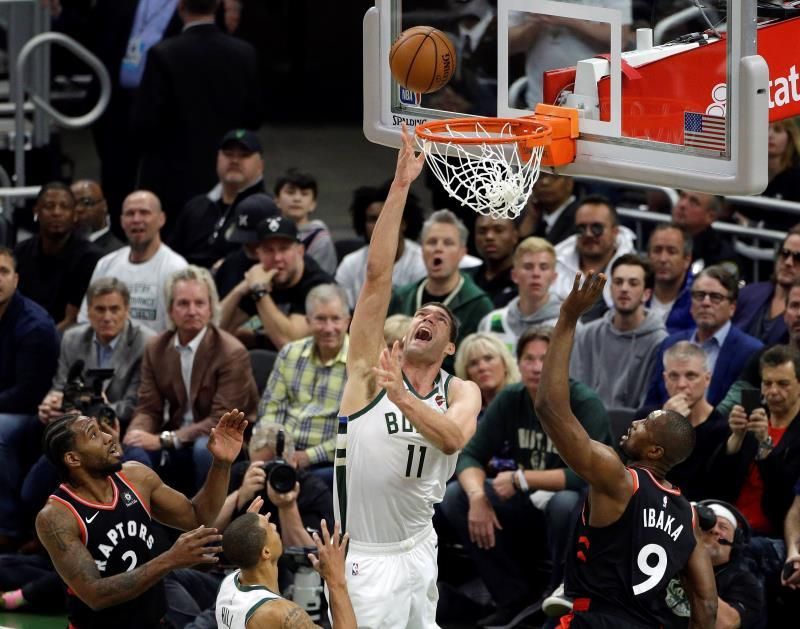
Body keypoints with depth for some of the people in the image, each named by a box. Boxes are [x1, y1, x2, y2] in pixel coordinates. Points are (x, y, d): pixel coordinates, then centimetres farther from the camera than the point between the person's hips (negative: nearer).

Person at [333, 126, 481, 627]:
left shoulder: (461, 392, 3)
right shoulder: (372, 368, -4)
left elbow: (455, 437, -21)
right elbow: (378, 274, -12)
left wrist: (401, 396, -35)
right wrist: (401, 185, -17)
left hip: (419, 548, 5)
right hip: (366, 561, -5)